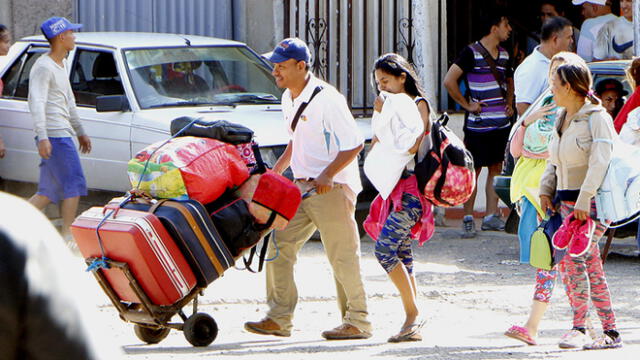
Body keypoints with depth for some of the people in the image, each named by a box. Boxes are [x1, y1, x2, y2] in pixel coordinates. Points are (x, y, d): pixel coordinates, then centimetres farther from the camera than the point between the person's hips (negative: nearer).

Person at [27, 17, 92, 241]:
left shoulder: (61, 65, 19)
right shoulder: (44, 67, -12)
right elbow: (36, 103, -21)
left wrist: (80, 132, 31)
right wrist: (42, 137, -30)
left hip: (62, 134, 10)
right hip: (54, 135, -10)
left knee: (49, 191, 8)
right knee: (74, 184, -8)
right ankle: (67, 236, -6)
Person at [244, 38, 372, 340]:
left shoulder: (326, 98, -16)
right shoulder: (289, 100, 11)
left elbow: (354, 144, -17)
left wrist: (328, 174, -26)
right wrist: (278, 168, 15)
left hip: (333, 187, -9)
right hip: (302, 187, 9)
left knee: (342, 255, -4)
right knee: (280, 246, 3)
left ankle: (358, 322, 5)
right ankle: (279, 318, 6)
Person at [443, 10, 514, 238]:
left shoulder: (504, 55, 13)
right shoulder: (472, 53, -9)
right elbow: (449, 81, -16)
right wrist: (466, 104, -12)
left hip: (501, 123, 7)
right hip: (478, 123, -7)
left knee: (496, 168, 8)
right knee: (474, 170, -4)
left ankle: (491, 216, 13)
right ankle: (468, 219, 1)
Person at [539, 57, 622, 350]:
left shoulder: (597, 118, -10)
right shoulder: (562, 119, 16)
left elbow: (600, 162, -19)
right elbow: (553, 162, 22)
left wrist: (584, 201, -25)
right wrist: (546, 191, 7)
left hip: (593, 202, -8)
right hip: (566, 202, 8)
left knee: (573, 258, -18)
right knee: (591, 267, 5)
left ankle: (579, 327, -14)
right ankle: (610, 333, 7)